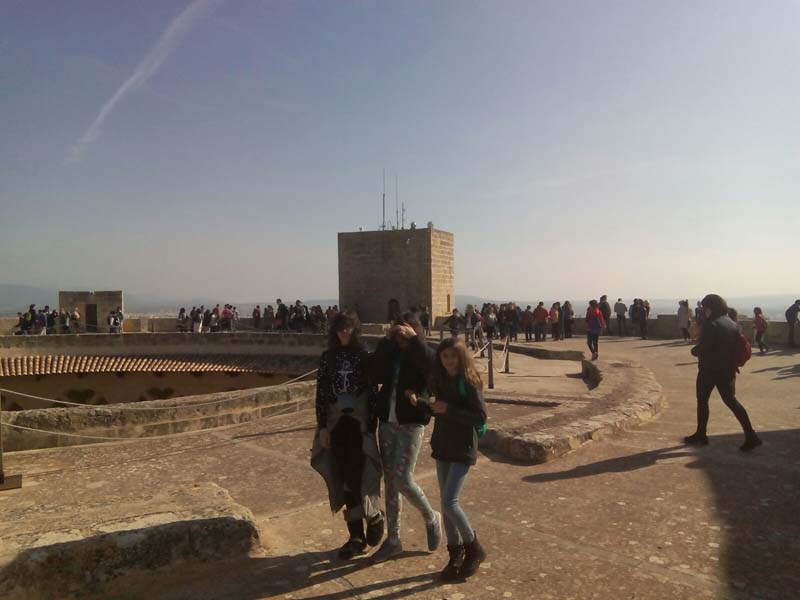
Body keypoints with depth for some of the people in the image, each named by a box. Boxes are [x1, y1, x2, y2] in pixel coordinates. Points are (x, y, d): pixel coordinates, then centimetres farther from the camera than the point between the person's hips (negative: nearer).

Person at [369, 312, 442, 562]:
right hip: (387, 422, 5)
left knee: (402, 480, -10)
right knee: (389, 482, 9)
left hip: (411, 423, -5)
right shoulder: (390, 352, 6)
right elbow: (375, 377, -9)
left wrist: (414, 339, -25)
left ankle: (432, 519, 19)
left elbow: (432, 366, -26)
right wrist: (386, 341, -12)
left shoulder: (422, 353, -4)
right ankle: (393, 540, 23)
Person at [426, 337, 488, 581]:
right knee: (445, 502, 10)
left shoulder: (469, 383, -14)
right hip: (442, 446, 7)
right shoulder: (440, 381, 4)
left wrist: (448, 410, -23)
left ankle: (474, 549, 10)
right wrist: (431, 407, -4)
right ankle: (456, 555, 24)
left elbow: (481, 417, -18)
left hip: (463, 449, -7)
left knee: (449, 501, -12)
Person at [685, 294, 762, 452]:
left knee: (702, 401, 8)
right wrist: (732, 369, 20)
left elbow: (702, 348, -21)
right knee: (731, 400, 12)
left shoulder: (711, 324, -17)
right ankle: (750, 435, 3)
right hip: (727, 370, 7)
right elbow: (736, 349, 13)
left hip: (709, 369, -7)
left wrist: (694, 351, 0)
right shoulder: (733, 324, 9)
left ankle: (701, 435, 16)